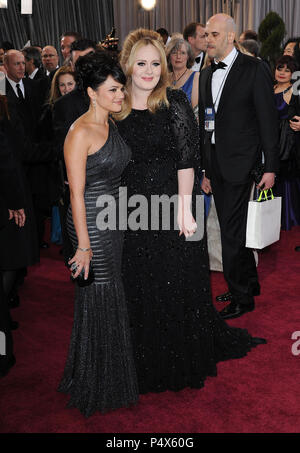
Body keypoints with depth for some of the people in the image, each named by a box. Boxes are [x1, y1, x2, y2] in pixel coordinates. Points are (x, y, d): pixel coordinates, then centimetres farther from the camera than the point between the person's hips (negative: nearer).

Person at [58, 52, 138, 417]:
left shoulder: (111, 125, 8)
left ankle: (114, 369, 37)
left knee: (114, 295, 17)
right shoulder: (80, 132, -17)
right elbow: (76, 193, -18)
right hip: (90, 222, -8)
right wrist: (83, 245, -18)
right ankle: (96, 385, 25)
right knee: (97, 298, 4)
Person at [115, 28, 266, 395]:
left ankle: (187, 361, 31)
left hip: (174, 205, -3)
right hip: (134, 211, 4)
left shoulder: (175, 102, -6)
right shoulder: (117, 107, 4)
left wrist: (184, 208, -16)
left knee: (179, 283, 8)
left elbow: (187, 158, -10)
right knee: (141, 288, 13)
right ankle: (152, 362, 34)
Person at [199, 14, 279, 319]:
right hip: (215, 165, 7)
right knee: (232, 231, 16)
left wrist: (270, 167, -11)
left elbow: (268, 120, -8)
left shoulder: (254, 69, -6)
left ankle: (241, 298, 11)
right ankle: (250, 283, 33)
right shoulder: (206, 75, 13)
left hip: (240, 165, -7)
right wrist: (204, 168, 14)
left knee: (232, 234, -5)